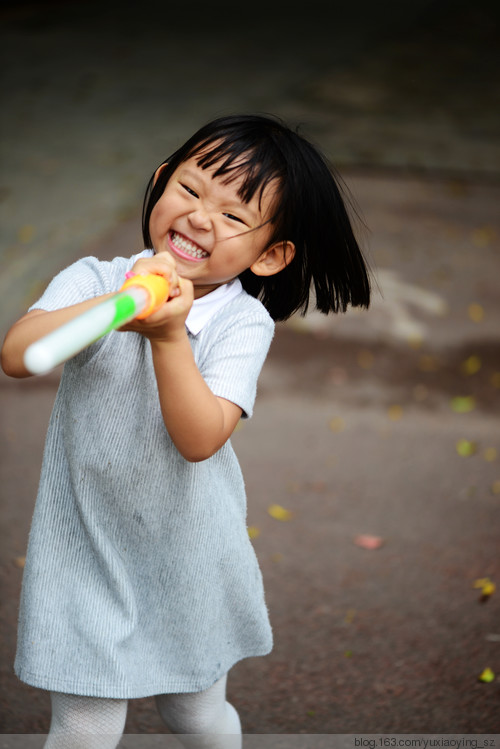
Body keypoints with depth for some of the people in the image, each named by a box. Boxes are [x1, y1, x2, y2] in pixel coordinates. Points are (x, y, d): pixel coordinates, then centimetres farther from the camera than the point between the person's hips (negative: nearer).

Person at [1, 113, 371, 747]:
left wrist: (170, 335, -36)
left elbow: (202, 438, -24)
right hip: (87, 549, 0)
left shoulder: (244, 322, -13)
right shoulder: (95, 281, -11)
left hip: (188, 552, 1)